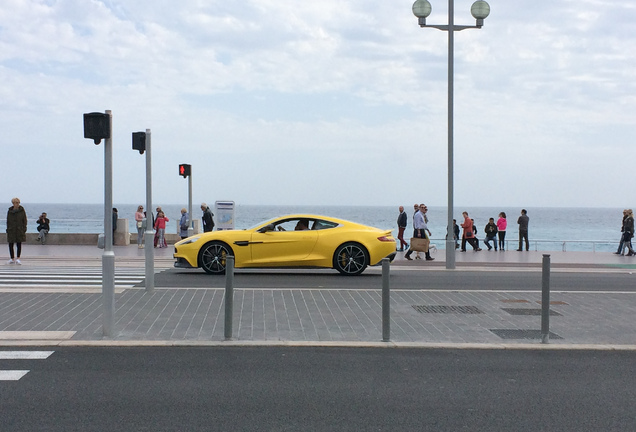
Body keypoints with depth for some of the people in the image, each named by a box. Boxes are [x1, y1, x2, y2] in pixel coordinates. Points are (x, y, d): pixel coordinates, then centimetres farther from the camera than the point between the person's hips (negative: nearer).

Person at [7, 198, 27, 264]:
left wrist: (24, 229, -6)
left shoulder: (22, 210, 1)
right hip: (11, 231, 2)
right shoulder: (10, 211, 5)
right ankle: (12, 259, 13)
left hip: (19, 230, -2)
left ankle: (18, 259, -3)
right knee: (11, 245, 3)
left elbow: (25, 220, 2)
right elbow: (8, 221, 9)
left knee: (19, 244, -4)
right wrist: (8, 229, 3)